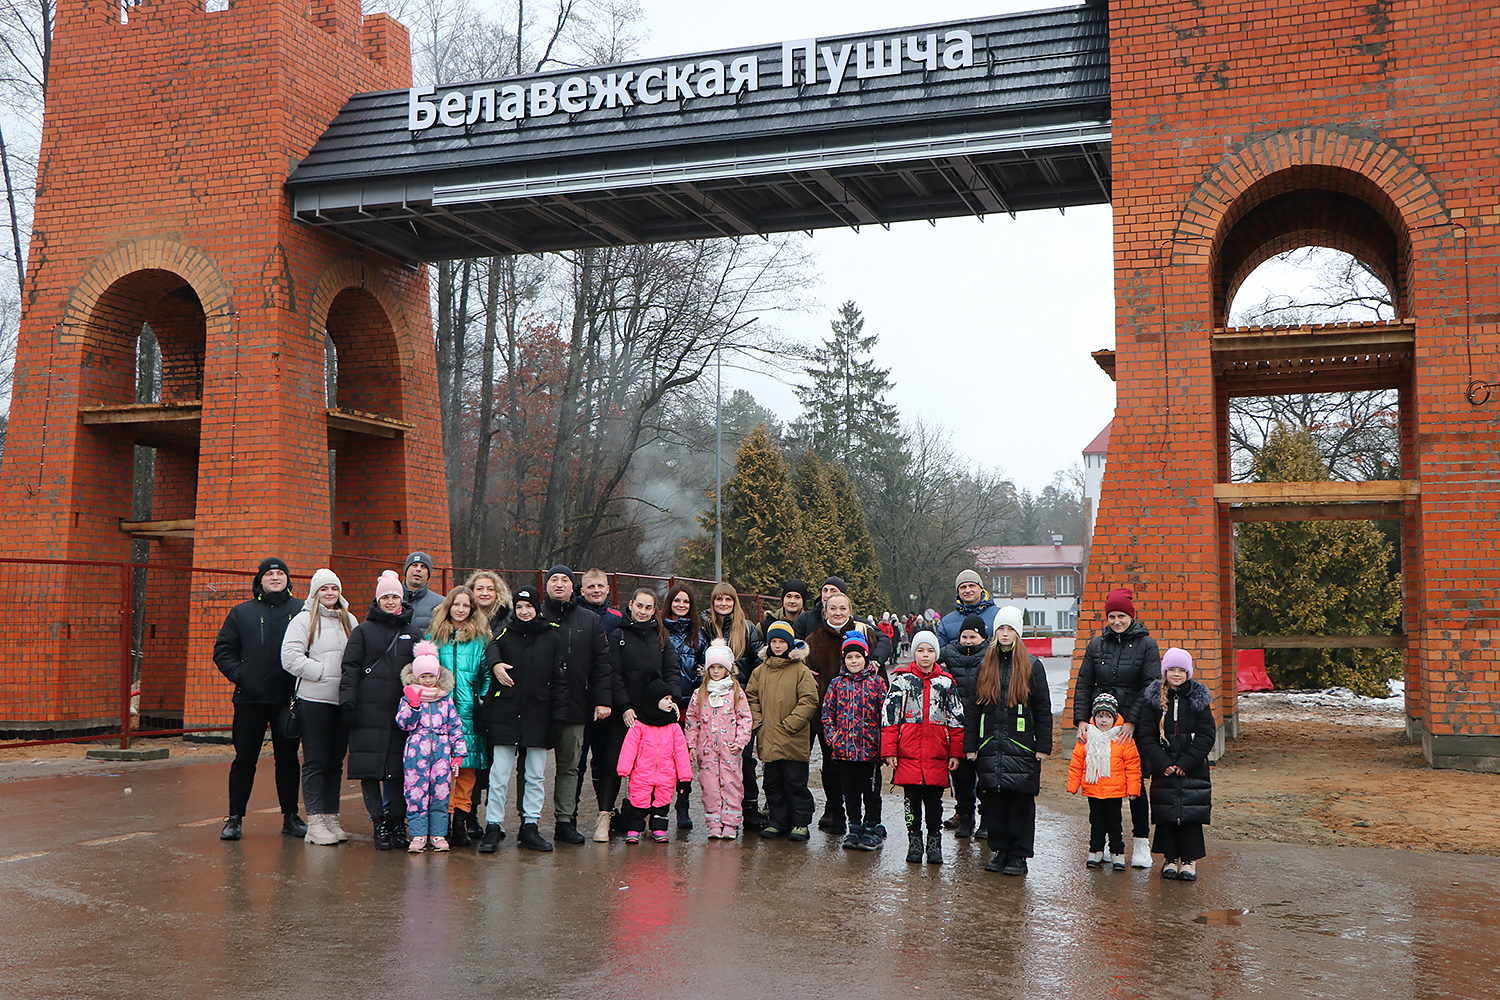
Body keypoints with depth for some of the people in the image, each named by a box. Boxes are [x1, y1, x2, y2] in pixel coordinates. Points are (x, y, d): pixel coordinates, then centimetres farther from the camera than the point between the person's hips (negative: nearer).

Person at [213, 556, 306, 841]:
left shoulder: (302, 612, 6)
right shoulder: (242, 612, 8)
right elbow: (223, 650, 8)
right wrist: (238, 674, -6)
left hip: (288, 698, 0)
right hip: (250, 699, 0)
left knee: (288, 759, 8)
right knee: (244, 759, 2)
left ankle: (290, 817, 17)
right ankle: (235, 818, 11)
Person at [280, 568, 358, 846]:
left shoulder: (350, 621, 16)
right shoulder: (304, 620, -1)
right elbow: (290, 657, -11)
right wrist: (323, 672, -13)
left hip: (343, 700, 5)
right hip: (314, 699, -5)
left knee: (336, 761, 9)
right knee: (315, 761, -3)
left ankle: (331, 817, 16)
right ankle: (315, 822, 1)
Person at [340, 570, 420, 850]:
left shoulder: (413, 635, 15)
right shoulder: (363, 631, 8)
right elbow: (350, 668, 2)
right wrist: (347, 703, -8)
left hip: (402, 710, 2)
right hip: (369, 710, -2)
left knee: (400, 767, 1)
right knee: (370, 767, -4)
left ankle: (397, 822, 12)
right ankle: (379, 823, 4)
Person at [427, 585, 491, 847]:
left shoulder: (480, 637, 9)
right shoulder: (435, 635, 10)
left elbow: (487, 673, 11)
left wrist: (483, 699, 0)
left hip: (469, 710, 0)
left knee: (467, 765, 1)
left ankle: (461, 816, 9)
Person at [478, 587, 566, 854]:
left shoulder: (553, 638, 6)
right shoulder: (504, 635, 8)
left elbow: (560, 681, 5)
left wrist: (558, 717, 0)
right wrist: (495, 664, -14)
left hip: (538, 716, 0)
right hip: (505, 714, 0)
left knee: (535, 776, 5)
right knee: (499, 775, -3)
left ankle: (530, 827, 14)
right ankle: (493, 827, 3)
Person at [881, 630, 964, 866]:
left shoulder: (946, 683, 8)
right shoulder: (902, 680, 4)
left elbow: (957, 720, 10)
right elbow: (889, 716, 2)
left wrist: (955, 753, 6)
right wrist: (889, 751, -3)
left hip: (937, 754, 1)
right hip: (908, 752, -1)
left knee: (934, 800, 5)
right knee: (912, 800, 5)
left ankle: (935, 843, 16)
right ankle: (914, 842, 16)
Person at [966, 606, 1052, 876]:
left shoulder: (1031, 666, 2)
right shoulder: (985, 666, 11)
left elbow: (1043, 710, 2)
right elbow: (974, 708, 12)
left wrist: (1043, 746, -4)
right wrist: (970, 745, 7)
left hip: (1021, 747, -3)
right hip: (990, 745, 3)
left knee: (1021, 801, -1)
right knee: (993, 800, 4)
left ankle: (1019, 854, 8)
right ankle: (1000, 850, 16)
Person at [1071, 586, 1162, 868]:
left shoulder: (1146, 645, -1)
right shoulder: (1096, 645, 8)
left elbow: (1150, 688, -7)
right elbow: (1083, 685, 7)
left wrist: (1132, 722, -16)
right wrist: (1081, 720, -5)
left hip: (1133, 725, -3)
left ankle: (1141, 844, 8)